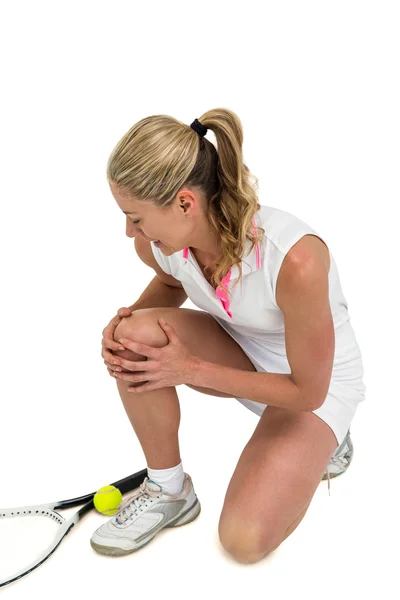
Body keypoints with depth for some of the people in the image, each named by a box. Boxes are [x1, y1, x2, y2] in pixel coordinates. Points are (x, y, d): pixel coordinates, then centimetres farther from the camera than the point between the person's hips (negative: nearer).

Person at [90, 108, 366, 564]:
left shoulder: (295, 260, -39)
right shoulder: (157, 242, -20)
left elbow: (307, 391, -24)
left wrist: (192, 370, -23)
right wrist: (126, 318, -14)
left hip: (319, 382, -4)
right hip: (242, 355, 5)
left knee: (243, 540, -17)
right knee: (135, 335, -25)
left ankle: (321, 445, 14)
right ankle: (168, 490, -4)